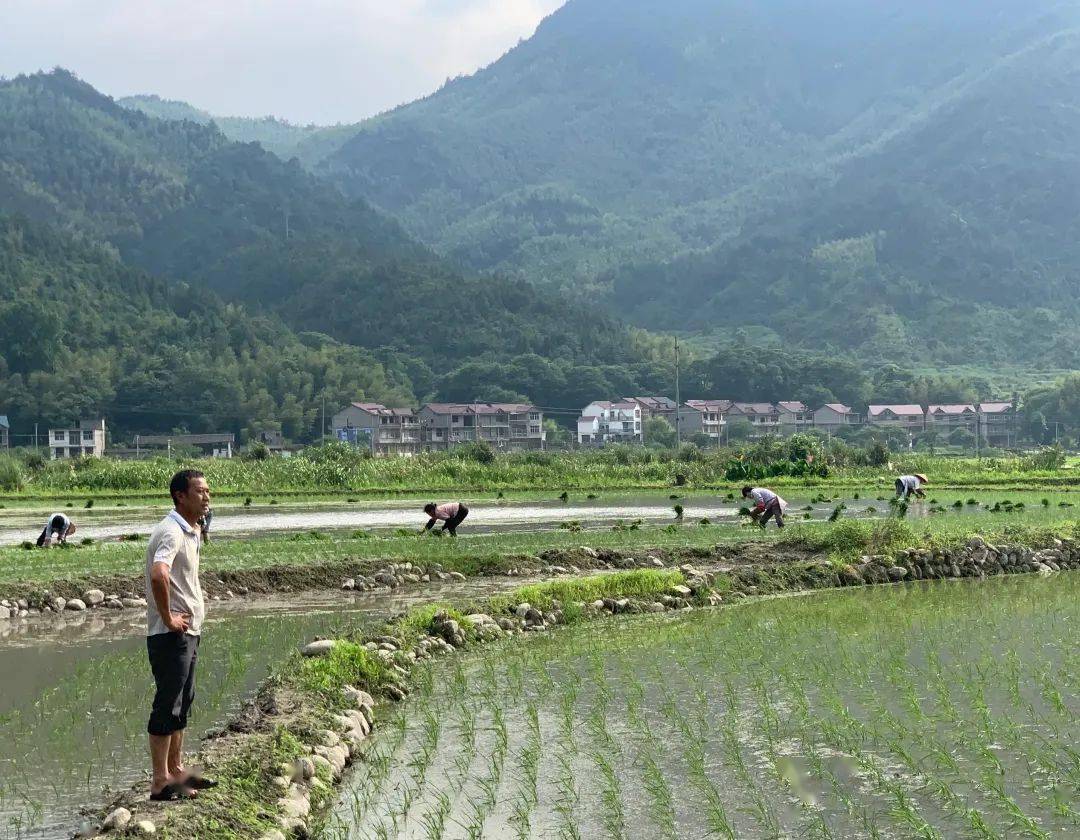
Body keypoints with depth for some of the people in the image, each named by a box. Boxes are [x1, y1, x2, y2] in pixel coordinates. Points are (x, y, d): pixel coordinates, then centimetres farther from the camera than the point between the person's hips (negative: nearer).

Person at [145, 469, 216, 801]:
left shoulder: (190, 531, 13)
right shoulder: (172, 532, -19)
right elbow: (158, 575, -36)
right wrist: (168, 618, -26)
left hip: (188, 632, 10)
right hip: (171, 635, -10)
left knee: (182, 702, 17)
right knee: (167, 705, -4)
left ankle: (176, 769, 28)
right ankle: (161, 782, 2)